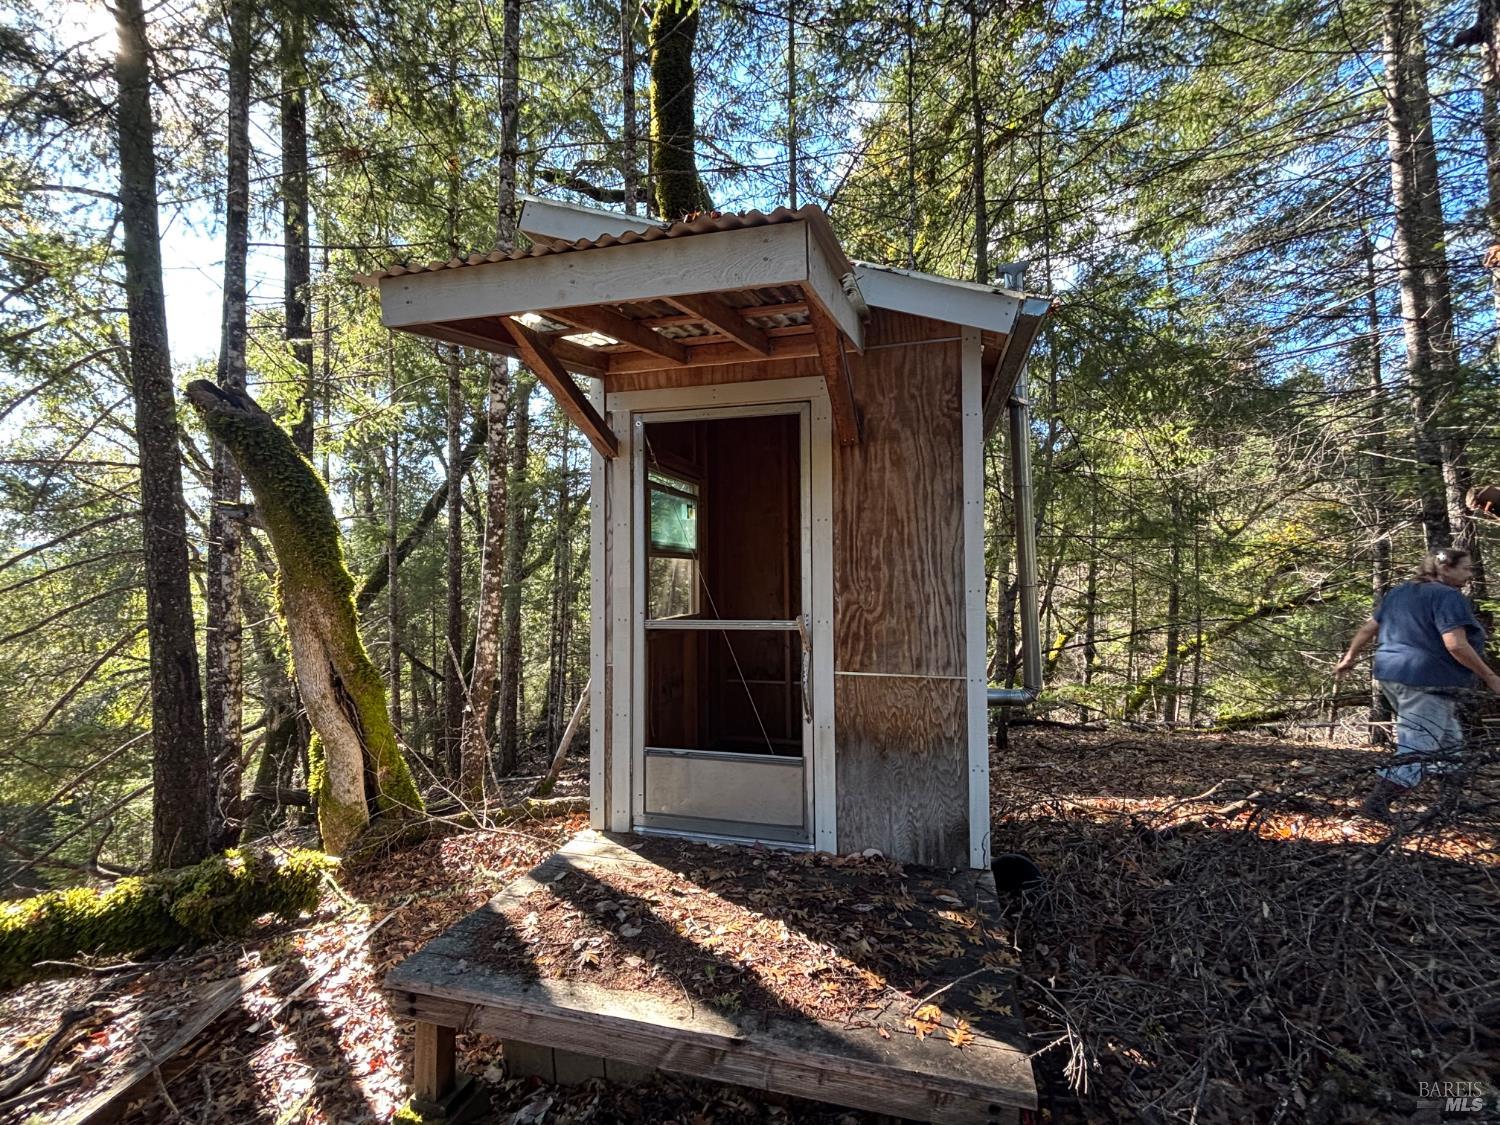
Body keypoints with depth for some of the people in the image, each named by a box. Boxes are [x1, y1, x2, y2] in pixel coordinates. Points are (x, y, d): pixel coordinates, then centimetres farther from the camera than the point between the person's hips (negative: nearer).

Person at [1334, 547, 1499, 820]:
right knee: (1415, 751, -6)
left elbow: (1369, 628, 15)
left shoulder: (1400, 592, 13)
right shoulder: (1448, 596, -12)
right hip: (1426, 682, -9)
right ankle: (1377, 802, -8)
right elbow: (1456, 645, -20)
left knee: (1448, 740, 26)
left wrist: (1349, 658, 22)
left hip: (1392, 675, 9)